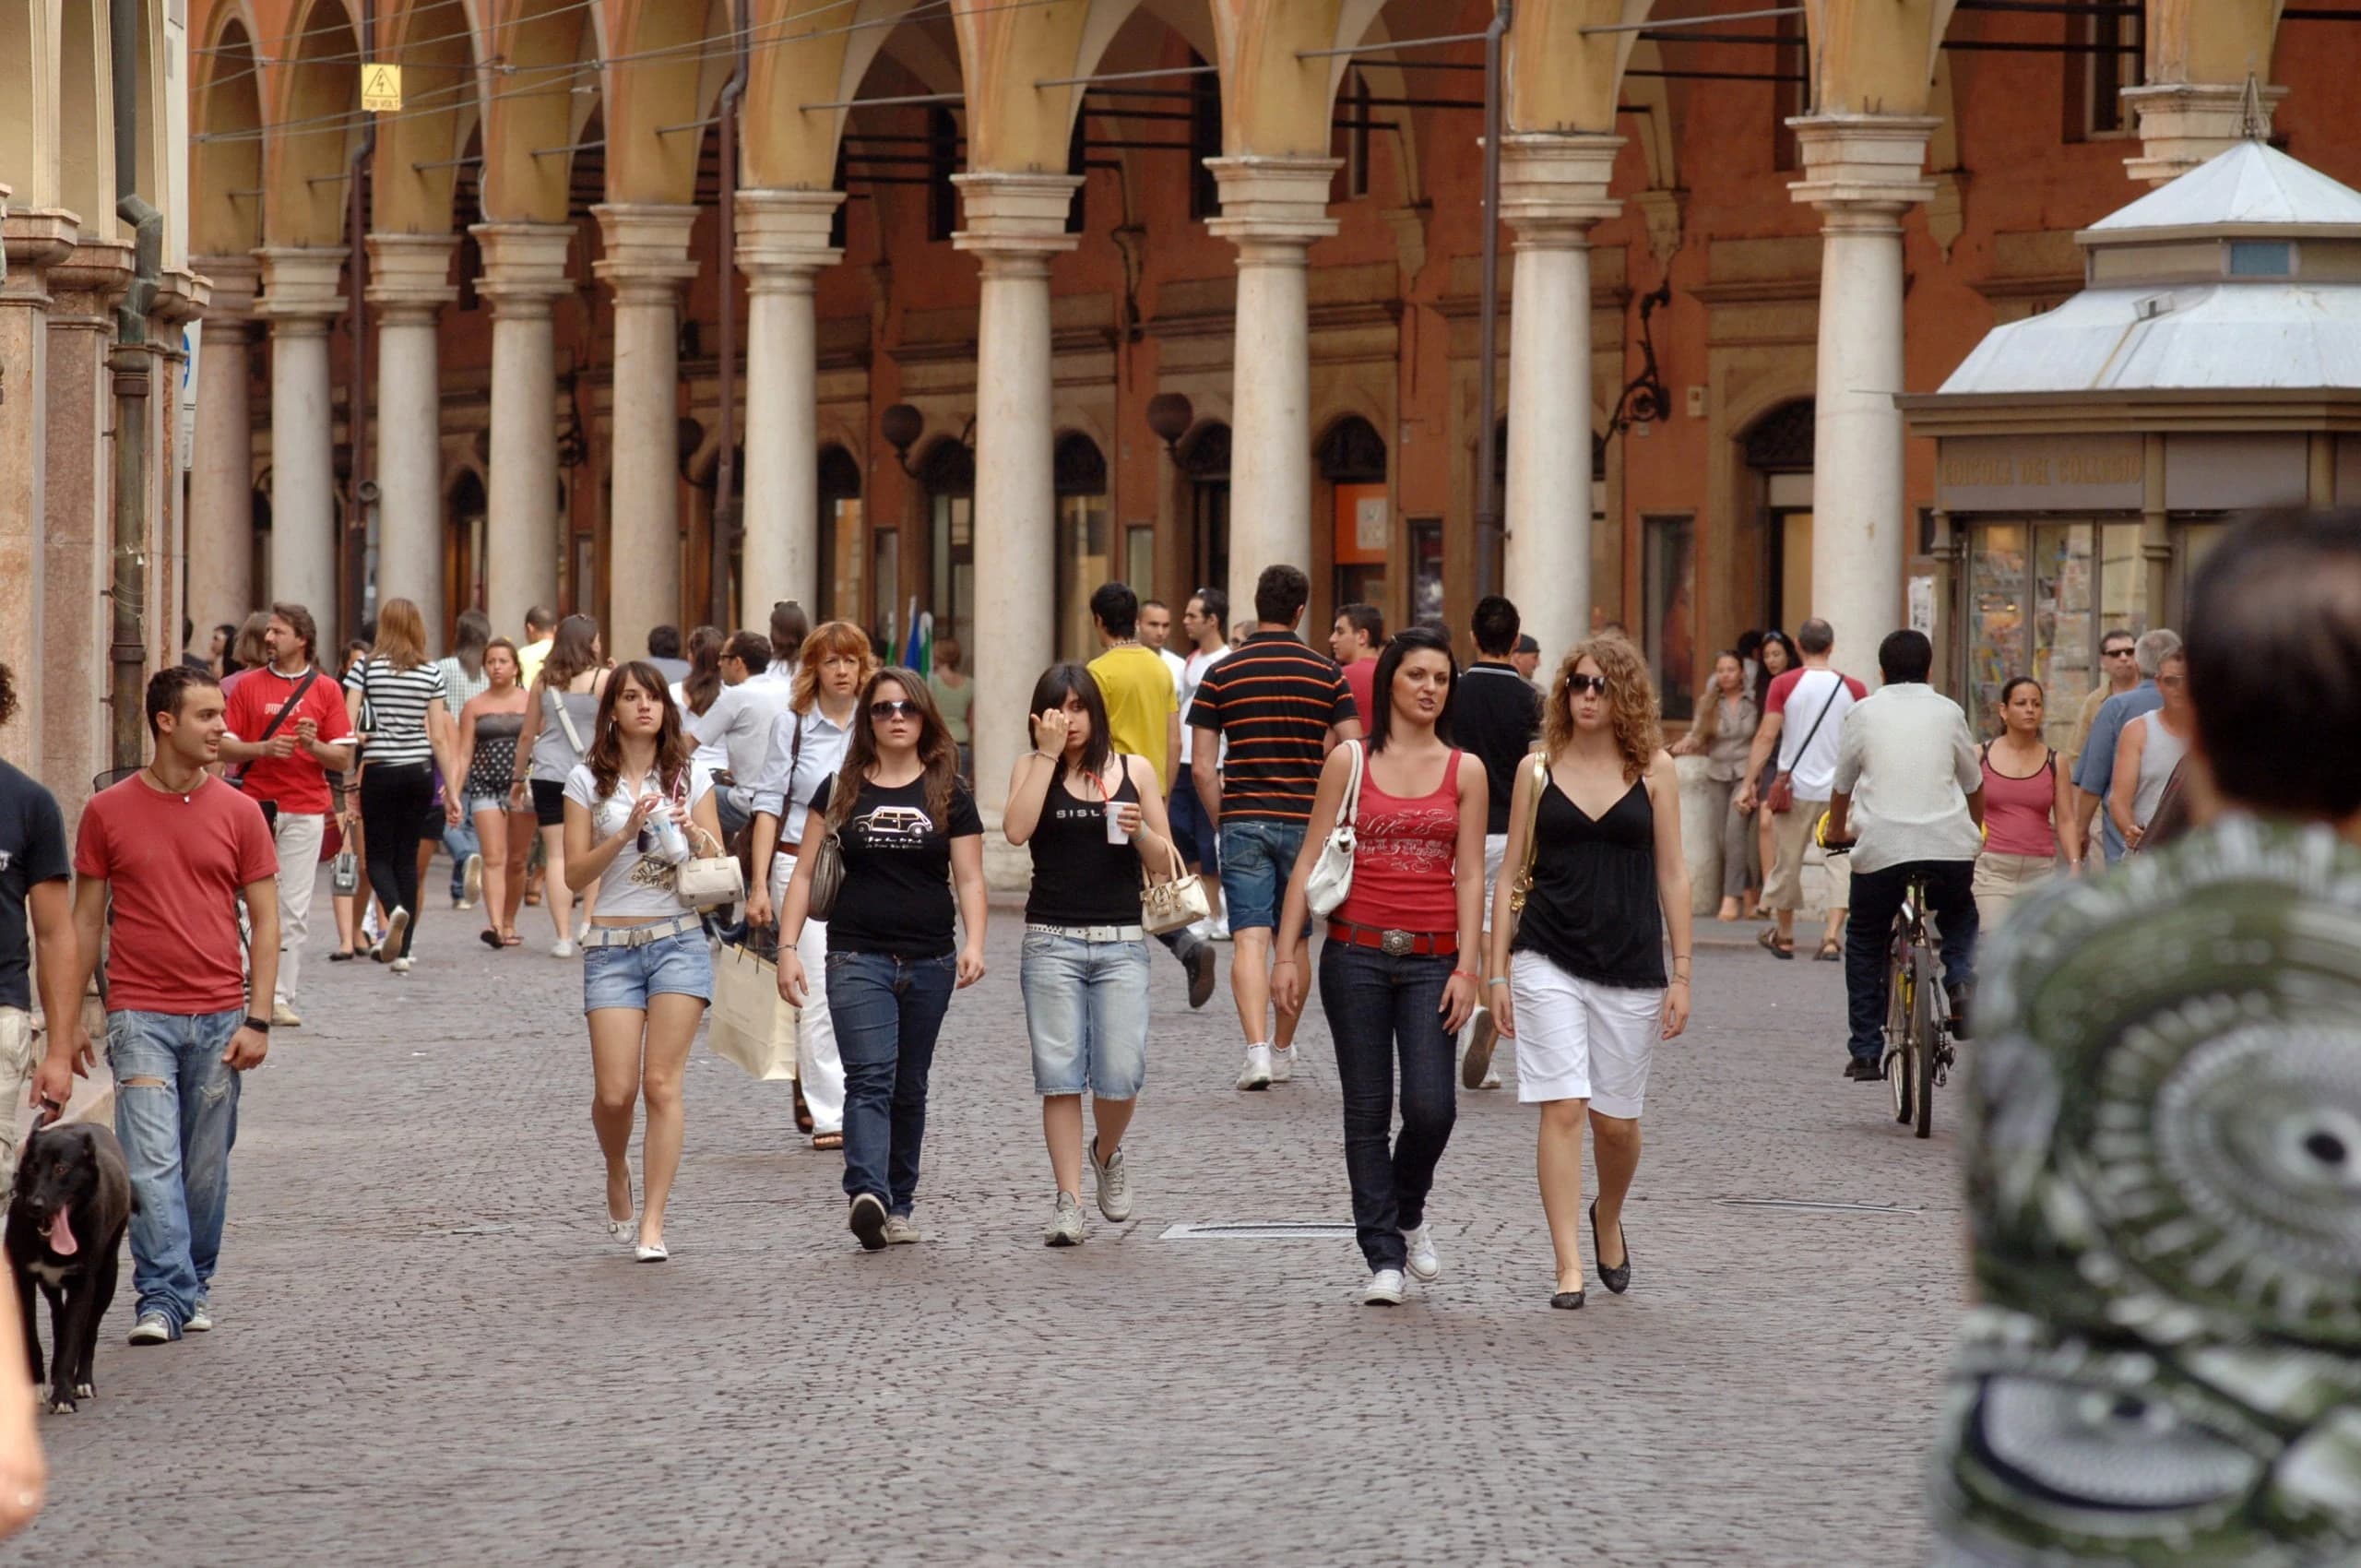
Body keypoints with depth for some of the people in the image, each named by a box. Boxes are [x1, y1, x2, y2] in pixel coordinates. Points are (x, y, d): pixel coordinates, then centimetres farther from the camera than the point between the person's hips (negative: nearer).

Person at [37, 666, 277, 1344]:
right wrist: (68, 1024, 6)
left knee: (206, 1167, 7)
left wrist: (257, 1020, -3)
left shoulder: (238, 813, 4)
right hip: (140, 1018, -1)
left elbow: (264, 920, 5)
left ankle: (196, 1287, 22)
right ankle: (162, 1297, -10)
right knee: (151, 1163, -10)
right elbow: (86, 920, 7)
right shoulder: (108, 812, 2)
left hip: (219, 1019, 1)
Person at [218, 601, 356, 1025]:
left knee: (294, 908, -2)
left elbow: (343, 759, 7)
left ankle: (281, 997, 1)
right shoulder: (249, 685, 9)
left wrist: (313, 745, -13)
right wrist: (264, 749, -11)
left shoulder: (325, 689, 7)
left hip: (305, 809, 0)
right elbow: (224, 746, 6)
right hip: (256, 806, 0)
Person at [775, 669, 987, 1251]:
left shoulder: (949, 794, 6)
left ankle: (899, 1205, 20)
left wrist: (973, 944, -13)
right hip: (857, 957, -2)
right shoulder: (841, 790, 6)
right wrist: (787, 946, -2)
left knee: (909, 1088, 10)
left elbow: (969, 878, 3)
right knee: (870, 1078, -18)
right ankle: (867, 1196, -33)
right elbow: (805, 872, 7)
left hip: (929, 962, 2)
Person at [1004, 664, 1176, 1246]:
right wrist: (1049, 754, -10)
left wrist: (1140, 831, -12)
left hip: (1121, 942, 1)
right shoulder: (1033, 768, 7)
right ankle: (1068, 1202, 0)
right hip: (1051, 940, -1)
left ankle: (1106, 1154, 25)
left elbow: (1163, 862, 10)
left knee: (1120, 1076, -6)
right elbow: (1016, 830, -13)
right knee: (1059, 1076, -4)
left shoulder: (1135, 771, 9)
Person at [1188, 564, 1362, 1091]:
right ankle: (1283, 1052, 24)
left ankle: (1257, 1050, -21)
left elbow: (1203, 766, -2)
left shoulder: (1221, 676, 0)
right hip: (1305, 823, 1)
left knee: (1251, 939, -6)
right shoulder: (1327, 674, 1)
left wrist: (1222, 824, 9)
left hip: (1243, 822, -1)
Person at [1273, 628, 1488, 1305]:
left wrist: (1466, 969, -5)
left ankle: (1409, 1212, 19)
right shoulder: (1350, 761, 4)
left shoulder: (1465, 771, 6)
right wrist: (1287, 954, -2)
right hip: (1357, 953, 0)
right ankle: (1383, 1256, 9)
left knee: (1431, 1107, -11)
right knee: (1367, 1112, 1)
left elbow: (1469, 877, 3)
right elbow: (1310, 859, 4)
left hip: (1431, 958, 0)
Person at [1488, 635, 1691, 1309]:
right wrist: (1497, 970, 2)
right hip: (1548, 961, -1)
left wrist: (1681, 974, 1)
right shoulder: (1537, 771, 4)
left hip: (1631, 963, 1)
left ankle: (1608, 1221, 37)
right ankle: (1568, 1267, -8)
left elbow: (1672, 874, 5)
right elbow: (1512, 873, 6)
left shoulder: (1654, 770, 4)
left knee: (1617, 1119, 7)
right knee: (1562, 1109, -9)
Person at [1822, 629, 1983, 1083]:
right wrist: (1974, 831, 40)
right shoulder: (1948, 713, 10)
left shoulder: (1864, 713, 6)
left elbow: (1841, 785, 13)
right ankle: (1960, 981, 2)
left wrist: (1837, 832, 33)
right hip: (1949, 844, 1)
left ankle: (1865, 1054, 12)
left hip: (1882, 847, -1)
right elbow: (1974, 783, 20)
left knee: (1865, 944, 16)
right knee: (1960, 916, 31)